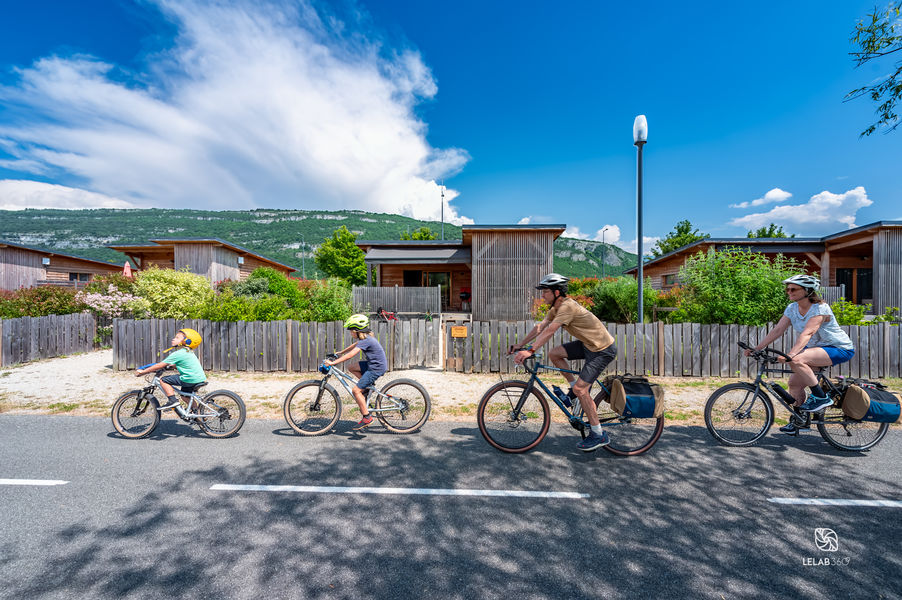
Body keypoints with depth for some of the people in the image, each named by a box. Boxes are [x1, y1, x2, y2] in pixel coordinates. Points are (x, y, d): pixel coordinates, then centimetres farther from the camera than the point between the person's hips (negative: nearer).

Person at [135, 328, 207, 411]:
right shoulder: (188, 352, 20)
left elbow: (160, 365, -6)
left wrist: (143, 371, 2)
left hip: (191, 379, -9)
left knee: (164, 380, 0)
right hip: (201, 378, 9)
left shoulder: (178, 354, -8)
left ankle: (173, 400, -6)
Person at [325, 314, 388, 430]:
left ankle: (367, 418, -2)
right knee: (351, 367, 12)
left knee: (356, 390, -9)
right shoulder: (365, 337, 8)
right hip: (373, 364, 10)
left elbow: (350, 355, -29)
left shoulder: (366, 341, -22)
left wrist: (333, 362, -29)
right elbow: (354, 346, 26)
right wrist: (339, 353, 29)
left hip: (377, 368, -10)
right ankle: (368, 385, 16)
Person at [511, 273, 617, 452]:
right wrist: (520, 345, -5)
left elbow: (549, 331, -35)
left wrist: (530, 350, -40)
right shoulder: (556, 308, 4)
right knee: (554, 354, -1)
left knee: (580, 389, -12)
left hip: (603, 350, -9)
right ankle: (574, 386, 16)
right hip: (587, 344, 9)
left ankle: (599, 435, 3)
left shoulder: (568, 306, -25)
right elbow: (540, 327, 1)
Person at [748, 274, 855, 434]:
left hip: (840, 349, -7)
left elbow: (807, 333, -36)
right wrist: (756, 348, -16)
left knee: (796, 360, -32)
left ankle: (821, 397, -13)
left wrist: (790, 354, -49)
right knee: (794, 382, -1)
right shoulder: (792, 309, -1)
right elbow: (777, 330, -6)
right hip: (815, 348, 7)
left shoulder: (820, 308, -21)